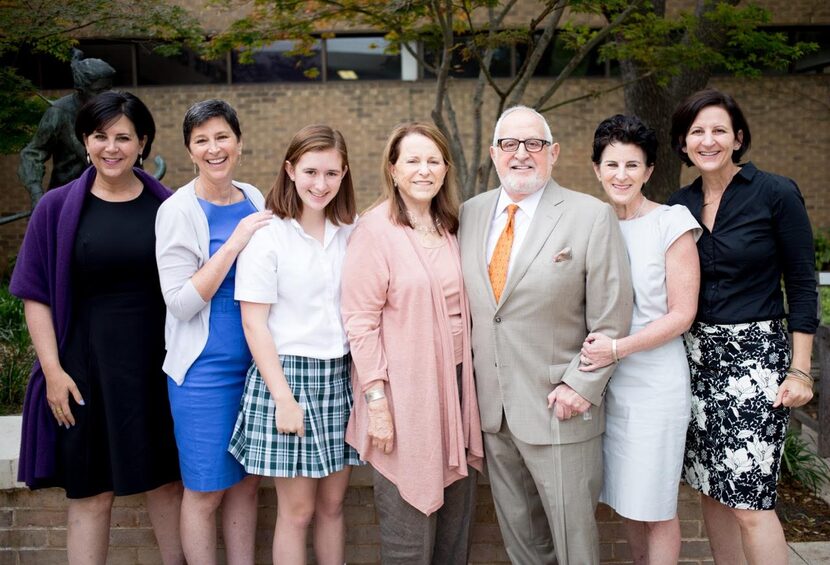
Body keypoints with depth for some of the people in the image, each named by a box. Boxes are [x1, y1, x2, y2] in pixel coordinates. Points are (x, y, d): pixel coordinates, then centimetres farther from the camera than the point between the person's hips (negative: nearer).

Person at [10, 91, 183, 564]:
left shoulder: (167, 206, 1)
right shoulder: (58, 208, -1)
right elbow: (37, 295, -1)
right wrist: (53, 370, -8)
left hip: (157, 362, 1)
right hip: (86, 366, -1)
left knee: (167, 481, 13)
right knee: (91, 493, 8)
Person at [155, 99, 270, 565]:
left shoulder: (255, 200, 5)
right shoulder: (178, 211, -10)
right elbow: (181, 304, -16)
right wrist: (234, 243, -21)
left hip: (256, 362, 5)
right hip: (205, 370, -5)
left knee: (247, 481, 15)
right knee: (206, 490, 6)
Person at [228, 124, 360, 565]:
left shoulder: (351, 235, 5)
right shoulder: (267, 236, -9)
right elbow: (254, 324, -10)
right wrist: (284, 398, -13)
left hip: (340, 376, 4)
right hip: (287, 373, -4)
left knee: (333, 504, 14)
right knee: (297, 511, 5)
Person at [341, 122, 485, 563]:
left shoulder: (449, 227, 9)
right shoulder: (375, 229, -10)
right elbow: (360, 321, -12)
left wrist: (466, 382, 9)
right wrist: (376, 400, -15)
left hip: (454, 378, 6)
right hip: (405, 388, -6)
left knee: (456, 510, 15)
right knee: (410, 529, 5)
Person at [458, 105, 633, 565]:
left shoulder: (592, 217, -8)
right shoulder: (470, 213, 6)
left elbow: (611, 319, -8)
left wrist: (582, 386, -14)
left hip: (559, 408, -4)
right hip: (491, 407, 5)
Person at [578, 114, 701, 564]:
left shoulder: (671, 224, -8)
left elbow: (681, 314, -11)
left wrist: (618, 348, -21)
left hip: (655, 383, -5)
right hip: (606, 381, 5)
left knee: (655, 506, 5)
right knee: (623, 498, 16)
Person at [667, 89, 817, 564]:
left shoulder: (776, 194, -7)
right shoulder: (680, 205, 6)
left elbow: (803, 283, -5)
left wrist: (801, 370, -8)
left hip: (755, 354, -5)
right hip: (696, 356, 5)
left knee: (749, 500, -7)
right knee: (712, 489, 12)